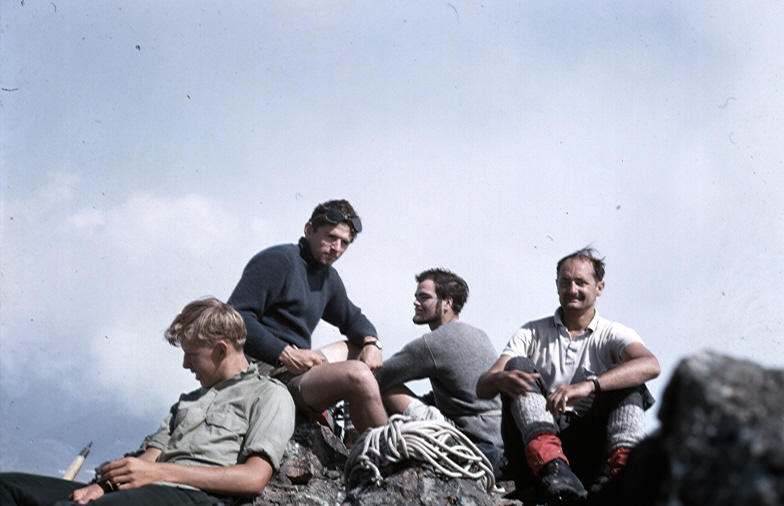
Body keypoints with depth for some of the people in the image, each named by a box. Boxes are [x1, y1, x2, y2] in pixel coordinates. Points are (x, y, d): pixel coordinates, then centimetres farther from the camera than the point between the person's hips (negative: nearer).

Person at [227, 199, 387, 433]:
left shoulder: (328, 278, 19)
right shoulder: (278, 260, -9)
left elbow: (352, 318, 31)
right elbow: (236, 318, -18)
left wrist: (371, 342, 6)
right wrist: (285, 353, -25)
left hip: (299, 363, 11)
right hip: (269, 371, -10)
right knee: (358, 375, -30)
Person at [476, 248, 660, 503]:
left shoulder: (612, 335, 10)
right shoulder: (532, 334, 15)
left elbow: (650, 365, -16)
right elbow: (482, 388, 1)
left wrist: (588, 385, -33)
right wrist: (500, 379, -26)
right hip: (536, 441, 1)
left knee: (628, 382, -15)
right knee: (518, 366, -17)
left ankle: (620, 469, -40)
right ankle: (551, 466, -42)